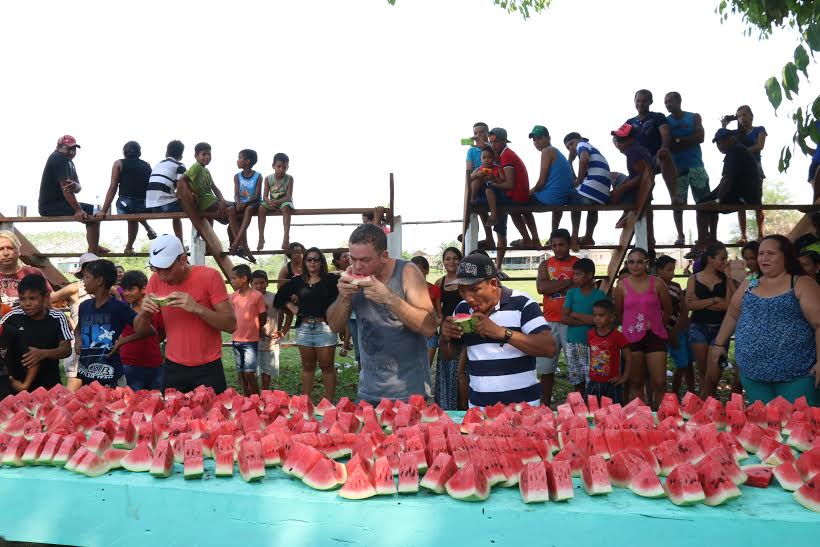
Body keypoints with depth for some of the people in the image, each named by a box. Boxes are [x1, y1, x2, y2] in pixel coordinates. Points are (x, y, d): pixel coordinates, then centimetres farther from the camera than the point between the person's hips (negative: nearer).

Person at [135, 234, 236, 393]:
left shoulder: (209, 276, -13)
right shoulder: (156, 280, -2)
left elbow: (231, 324, -16)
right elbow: (139, 328, 5)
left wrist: (197, 308, -29)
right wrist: (144, 312, -17)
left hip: (208, 368, -3)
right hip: (173, 368, 3)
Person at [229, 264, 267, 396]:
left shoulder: (257, 296, -10)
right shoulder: (233, 296, 5)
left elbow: (263, 320, -2)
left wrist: (251, 329, 5)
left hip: (250, 341, -5)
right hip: (236, 340, 6)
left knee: (249, 374, -9)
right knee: (241, 374, 11)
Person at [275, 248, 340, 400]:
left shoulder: (330, 280, -3)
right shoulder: (298, 282, 10)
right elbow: (280, 297, 22)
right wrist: (293, 308, 11)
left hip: (324, 327, -4)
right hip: (304, 328, 4)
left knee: (327, 366, 1)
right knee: (307, 366, 12)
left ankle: (329, 403, 6)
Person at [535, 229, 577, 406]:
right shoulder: (545, 265, 10)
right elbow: (541, 287, -6)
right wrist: (568, 282, -8)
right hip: (549, 323, 3)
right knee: (546, 368, 6)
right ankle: (545, 406, 15)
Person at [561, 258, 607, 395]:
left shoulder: (600, 295, -3)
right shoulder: (572, 292, 4)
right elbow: (564, 318, -2)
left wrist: (576, 315, -9)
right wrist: (586, 321, -11)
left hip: (591, 344, -3)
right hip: (572, 343, 3)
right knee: (576, 381, 11)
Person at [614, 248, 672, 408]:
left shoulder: (657, 284, -1)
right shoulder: (622, 286, 0)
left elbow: (668, 310, 10)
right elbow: (618, 313, 11)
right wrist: (631, 326, 8)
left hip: (655, 336, -1)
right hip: (632, 338, 1)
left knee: (659, 382, -4)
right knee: (636, 382, 8)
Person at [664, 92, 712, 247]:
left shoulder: (694, 117, 8)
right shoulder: (665, 121, 8)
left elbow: (700, 137, -5)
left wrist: (677, 141, -9)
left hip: (695, 165, 0)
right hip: (676, 167, 0)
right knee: (677, 202, -6)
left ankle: (703, 237, 0)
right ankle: (680, 236, -2)